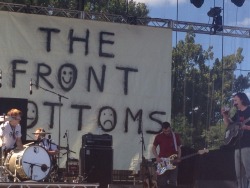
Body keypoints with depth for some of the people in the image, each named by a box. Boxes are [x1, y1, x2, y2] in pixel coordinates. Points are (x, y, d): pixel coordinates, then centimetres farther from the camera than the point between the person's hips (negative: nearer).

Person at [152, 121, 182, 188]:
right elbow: (153, 148, 8)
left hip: (173, 163, 1)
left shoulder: (176, 136, 2)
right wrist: (157, 157, -7)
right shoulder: (158, 137, -2)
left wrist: (178, 158, -6)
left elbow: (179, 148, 10)